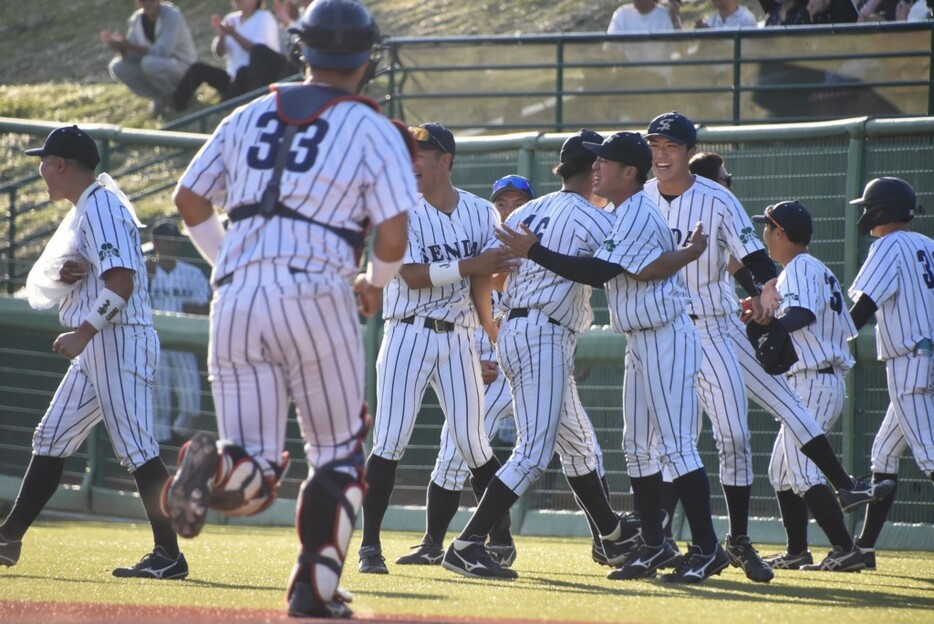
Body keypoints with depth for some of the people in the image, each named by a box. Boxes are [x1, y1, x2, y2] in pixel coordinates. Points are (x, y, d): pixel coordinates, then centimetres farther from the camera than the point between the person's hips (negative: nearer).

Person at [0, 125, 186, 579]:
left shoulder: (102, 207, -13)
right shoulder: (83, 209, 19)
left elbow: (122, 280, -23)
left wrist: (82, 334, -23)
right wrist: (66, 273, 0)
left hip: (121, 340, -11)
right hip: (96, 347, 11)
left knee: (136, 448, -13)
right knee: (52, 440, 12)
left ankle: (168, 555, -14)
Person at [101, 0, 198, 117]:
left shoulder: (172, 16, -21)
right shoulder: (136, 20, -3)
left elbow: (162, 51, -31)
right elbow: (132, 55, -5)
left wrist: (129, 45, -35)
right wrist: (120, 46, -27)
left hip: (183, 67, -6)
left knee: (150, 63, -36)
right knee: (117, 66, -14)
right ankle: (160, 97, -2)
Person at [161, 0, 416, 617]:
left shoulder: (250, 116, 16)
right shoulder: (375, 130, 2)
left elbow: (189, 200, 17)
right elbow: (394, 237, -4)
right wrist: (375, 283, 16)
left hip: (235, 295, 3)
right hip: (315, 293, -3)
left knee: (255, 472, 3)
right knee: (338, 455, 15)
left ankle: (217, 466, -31)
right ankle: (314, 588, 6)